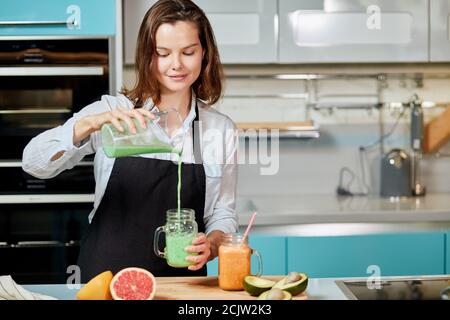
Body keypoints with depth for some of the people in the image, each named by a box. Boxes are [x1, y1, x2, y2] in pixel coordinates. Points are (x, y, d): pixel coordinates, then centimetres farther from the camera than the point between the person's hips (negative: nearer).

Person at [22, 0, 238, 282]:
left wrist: (211, 245, -12)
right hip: (105, 279, -2)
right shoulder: (111, 111, 0)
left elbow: (223, 214, 9)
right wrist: (91, 123, -26)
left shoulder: (222, 129, 5)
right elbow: (34, 163, -10)